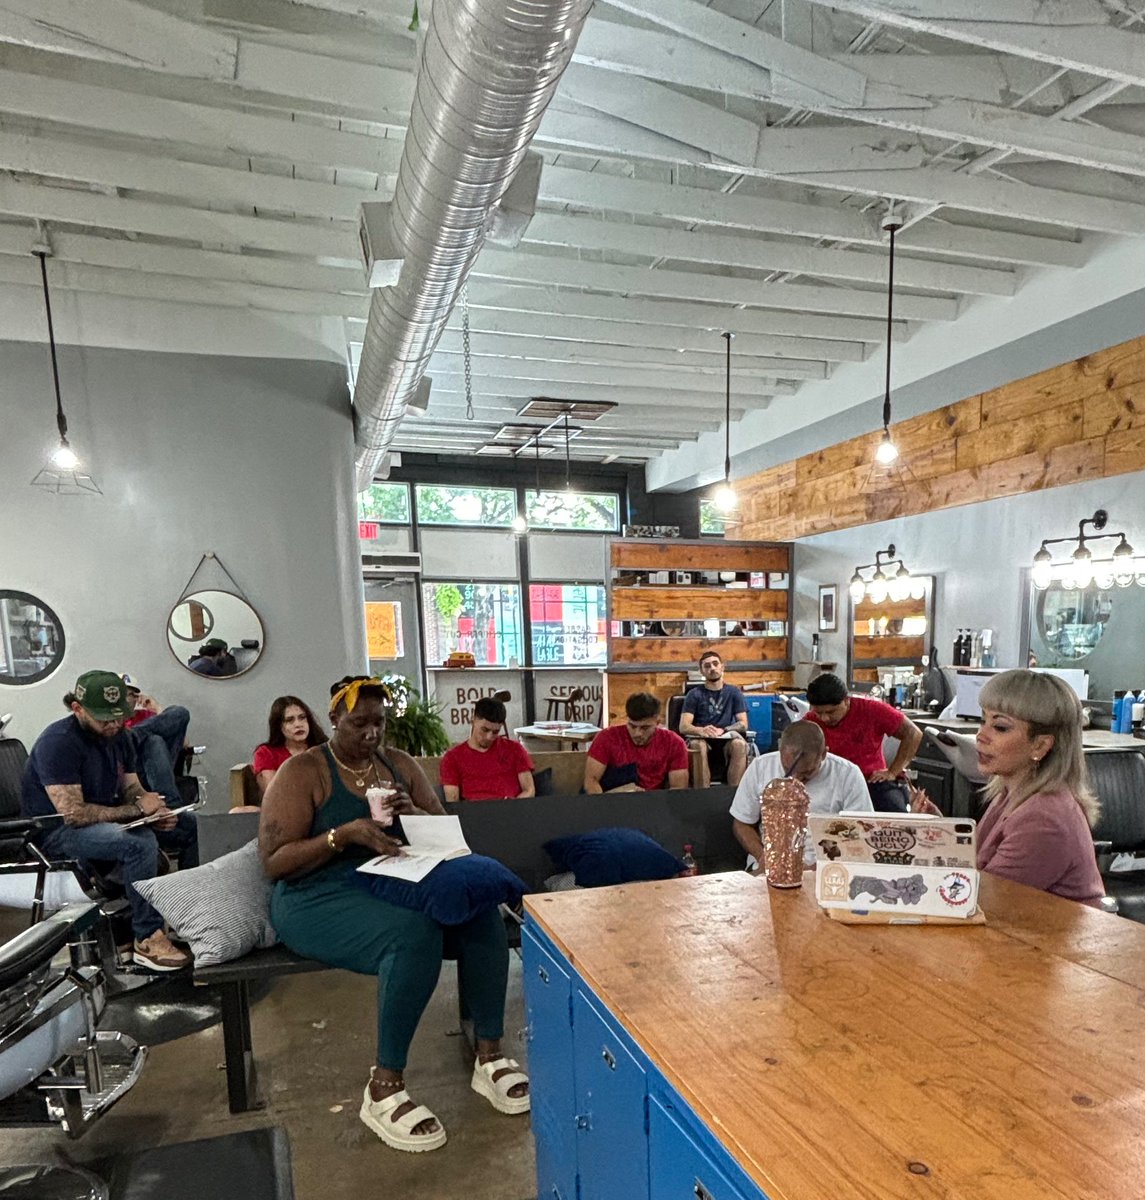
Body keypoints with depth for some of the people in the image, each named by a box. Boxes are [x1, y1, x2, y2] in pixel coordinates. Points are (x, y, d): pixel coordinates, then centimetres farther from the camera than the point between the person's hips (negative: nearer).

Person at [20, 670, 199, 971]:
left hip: (106, 820, 8)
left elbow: (132, 789, 7)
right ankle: (147, 939, -23)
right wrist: (137, 809, -23)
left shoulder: (117, 735, 4)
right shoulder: (58, 742, -22)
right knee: (139, 842, -35)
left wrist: (155, 810, -15)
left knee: (190, 824, 0)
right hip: (57, 831, -8)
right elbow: (73, 814, -28)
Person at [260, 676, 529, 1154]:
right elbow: (274, 862, -9)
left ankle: (489, 1057, -9)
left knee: (481, 911, -23)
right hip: (322, 897, -5)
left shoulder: (400, 763, 11)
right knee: (414, 933, -34)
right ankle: (384, 1088, -18)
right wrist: (344, 834, -23)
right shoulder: (302, 771, -3)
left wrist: (414, 814, -12)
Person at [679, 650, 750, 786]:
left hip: (726, 741, 1)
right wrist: (701, 730, -27)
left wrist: (722, 730, -16)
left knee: (740, 744, -34)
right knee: (698, 746, -38)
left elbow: (743, 724, 4)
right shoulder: (694, 694, 7)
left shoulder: (733, 692, 12)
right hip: (700, 739, -1)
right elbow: (683, 727, -4)